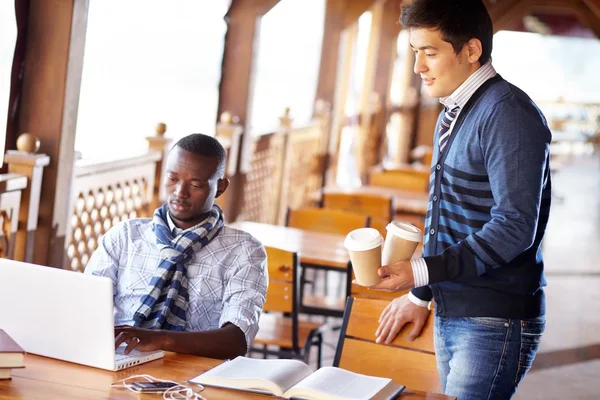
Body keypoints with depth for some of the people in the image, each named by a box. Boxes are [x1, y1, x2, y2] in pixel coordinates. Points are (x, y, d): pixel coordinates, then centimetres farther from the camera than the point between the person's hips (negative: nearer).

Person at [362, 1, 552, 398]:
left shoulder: (508, 114, -15)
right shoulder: (453, 113, 13)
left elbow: (515, 227, -21)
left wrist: (419, 273, -23)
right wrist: (420, 295, 20)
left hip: (496, 322, -8)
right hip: (450, 313, 8)